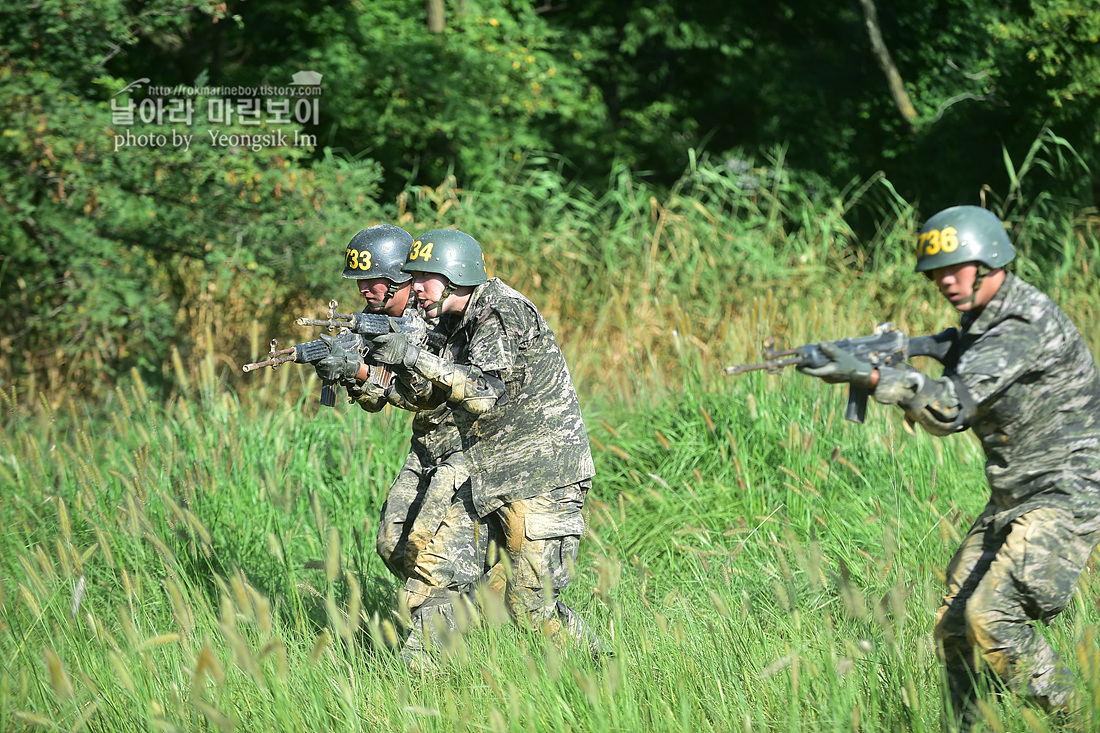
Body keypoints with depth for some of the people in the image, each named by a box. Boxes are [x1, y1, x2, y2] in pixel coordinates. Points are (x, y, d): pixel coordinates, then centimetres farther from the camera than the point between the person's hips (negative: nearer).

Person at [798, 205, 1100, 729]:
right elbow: (953, 418, 15)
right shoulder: (978, 321, 10)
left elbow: (954, 404, -29)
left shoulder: (1025, 324, -20)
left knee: (993, 616, -22)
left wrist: (870, 376, -36)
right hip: (1011, 499, 10)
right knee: (955, 627, 4)